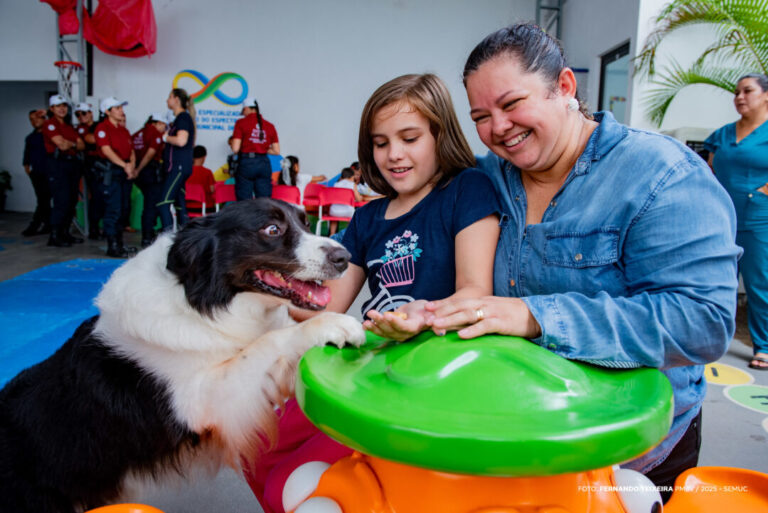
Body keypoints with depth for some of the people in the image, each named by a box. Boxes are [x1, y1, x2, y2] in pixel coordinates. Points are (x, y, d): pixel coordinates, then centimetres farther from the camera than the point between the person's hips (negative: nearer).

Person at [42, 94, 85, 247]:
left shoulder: (69, 126, 20)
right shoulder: (50, 124, -4)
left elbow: (82, 145, 11)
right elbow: (61, 144, -16)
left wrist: (68, 144, -7)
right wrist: (74, 144, 3)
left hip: (71, 163, 8)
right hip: (57, 164, -8)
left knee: (70, 201, 8)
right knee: (61, 201, -12)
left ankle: (65, 233, 16)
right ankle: (54, 236, -7)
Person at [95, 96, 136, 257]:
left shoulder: (123, 130, 18)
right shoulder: (103, 128, -6)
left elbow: (131, 150, 15)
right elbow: (107, 150, -16)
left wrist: (132, 165, -4)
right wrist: (125, 165, -23)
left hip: (123, 172, 8)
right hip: (110, 171, -8)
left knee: (120, 209, 12)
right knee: (113, 210, -8)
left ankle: (119, 243, 20)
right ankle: (112, 246, -3)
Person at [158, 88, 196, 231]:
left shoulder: (183, 117, -10)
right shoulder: (180, 118, 19)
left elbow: (181, 141, -24)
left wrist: (166, 137, -9)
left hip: (179, 166, -10)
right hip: (176, 166, 10)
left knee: (163, 204, -15)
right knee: (180, 205, 10)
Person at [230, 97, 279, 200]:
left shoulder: (241, 123, -2)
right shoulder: (270, 126, 7)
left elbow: (235, 149, -8)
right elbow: (276, 151, 6)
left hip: (246, 163, -3)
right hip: (264, 164, 3)